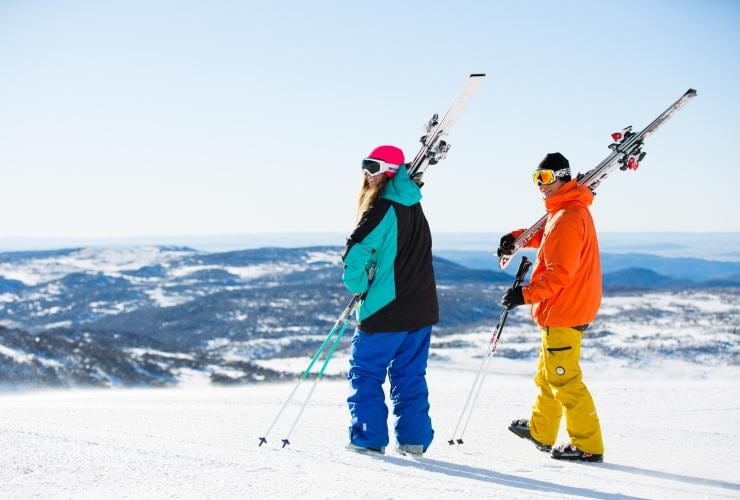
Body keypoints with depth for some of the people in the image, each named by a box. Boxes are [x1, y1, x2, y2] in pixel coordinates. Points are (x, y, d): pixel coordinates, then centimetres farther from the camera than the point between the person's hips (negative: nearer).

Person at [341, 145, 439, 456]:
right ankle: (414, 439, 11)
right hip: (421, 309, 7)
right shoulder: (413, 206, 12)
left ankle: (369, 438, 4)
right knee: (410, 374, 13)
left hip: (384, 310, -7)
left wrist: (358, 286, -2)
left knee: (365, 372, 5)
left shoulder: (381, 210, -15)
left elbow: (355, 255, -21)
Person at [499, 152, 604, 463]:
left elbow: (560, 273, -26)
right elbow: (547, 236, 32)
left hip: (564, 311, -11)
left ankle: (588, 445, -4)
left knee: (563, 379, -7)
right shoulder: (564, 211, 12)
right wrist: (517, 237, 17)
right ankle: (540, 431, 37)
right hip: (564, 309, 11)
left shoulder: (568, 218, -21)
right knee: (548, 375, 22)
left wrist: (526, 294, -23)